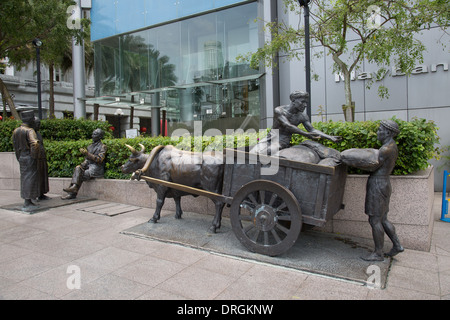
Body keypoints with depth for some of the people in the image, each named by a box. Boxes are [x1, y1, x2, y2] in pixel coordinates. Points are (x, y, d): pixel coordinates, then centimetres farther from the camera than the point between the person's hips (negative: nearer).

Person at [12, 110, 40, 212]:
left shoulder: (16, 131, 9)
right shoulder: (29, 131, -15)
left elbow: (15, 146, 14)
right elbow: (35, 144, -29)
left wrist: (19, 158, 19)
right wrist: (35, 157, -16)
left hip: (22, 158, 8)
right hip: (30, 159, -8)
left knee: (24, 179, 15)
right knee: (30, 179, -3)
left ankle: (28, 202, 24)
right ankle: (27, 204, 0)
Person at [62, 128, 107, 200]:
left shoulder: (102, 147, -5)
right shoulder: (90, 146, 17)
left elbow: (99, 160, -17)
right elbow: (87, 159, 18)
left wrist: (87, 153, -22)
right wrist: (82, 165, -5)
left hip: (97, 169, -6)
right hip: (89, 166, 6)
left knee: (80, 176, -21)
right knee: (78, 168, -23)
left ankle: (72, 193, -17)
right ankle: (74, 186, -32)